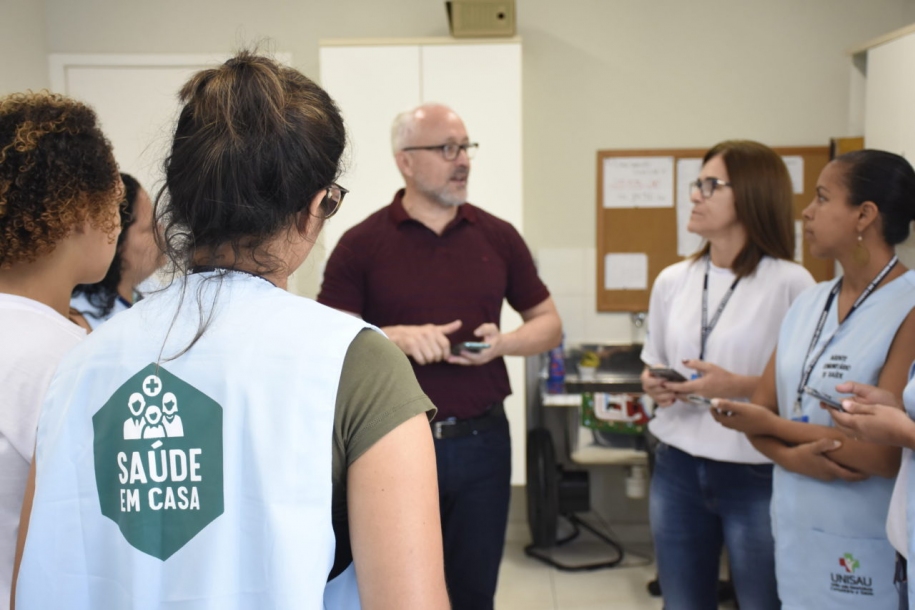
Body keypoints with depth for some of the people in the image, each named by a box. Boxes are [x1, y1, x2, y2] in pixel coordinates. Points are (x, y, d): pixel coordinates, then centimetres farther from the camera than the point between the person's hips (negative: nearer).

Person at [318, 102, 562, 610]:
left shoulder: (498, 236, 4)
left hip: (482, 441, 3)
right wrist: (397, 337, -22)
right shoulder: (361, 244, -5)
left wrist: (502, 343, -9)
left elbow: (548, 323, 11)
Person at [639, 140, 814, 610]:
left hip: (756, 476, -5)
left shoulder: (790, 283, -10)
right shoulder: (672, 281, 6)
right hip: (677, 469, 5)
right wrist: (654, 385, -4)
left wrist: (740, 386, -20)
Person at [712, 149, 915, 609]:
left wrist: (773, 426, -10)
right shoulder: (808, 304, 6)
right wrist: (792, 455, -16)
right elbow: (760, 412, 6)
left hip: (869, 549, -6)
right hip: (794, 530, 6)